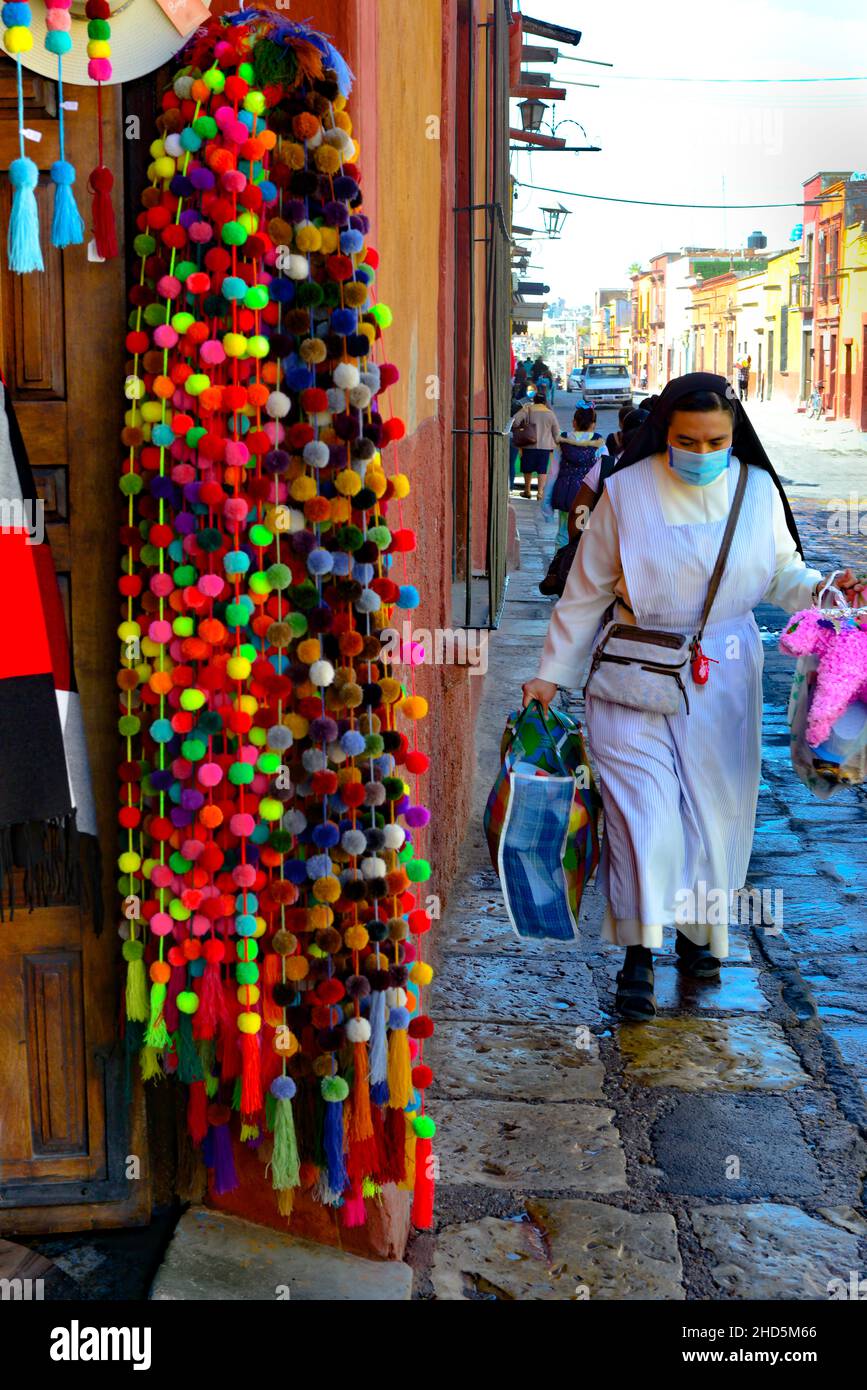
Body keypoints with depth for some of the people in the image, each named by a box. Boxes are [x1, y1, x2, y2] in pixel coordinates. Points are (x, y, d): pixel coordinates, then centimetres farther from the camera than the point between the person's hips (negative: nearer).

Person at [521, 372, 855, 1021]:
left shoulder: (757, 491, 0)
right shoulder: (628, 492, -6)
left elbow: (780, 576, 10)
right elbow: (588, 590, 0)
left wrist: (824, 589, -13)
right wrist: (552, 673, 2)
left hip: (722, 675, 3)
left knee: (715, 808, 8)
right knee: (643, 804, -10)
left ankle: (699, 932, 28)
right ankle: (639, 955, -1)